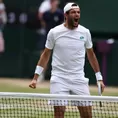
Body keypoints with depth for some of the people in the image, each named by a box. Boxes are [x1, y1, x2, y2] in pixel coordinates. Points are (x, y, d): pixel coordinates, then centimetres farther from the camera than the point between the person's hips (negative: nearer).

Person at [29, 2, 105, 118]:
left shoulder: (85, 32, 3)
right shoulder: (54, 32, -2)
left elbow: (91, 55, 14)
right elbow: (45, 55, 7)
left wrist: (99, 78, 13)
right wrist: (35, 77, 4)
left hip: (79, 80, 2)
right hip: (59, 79, -2)